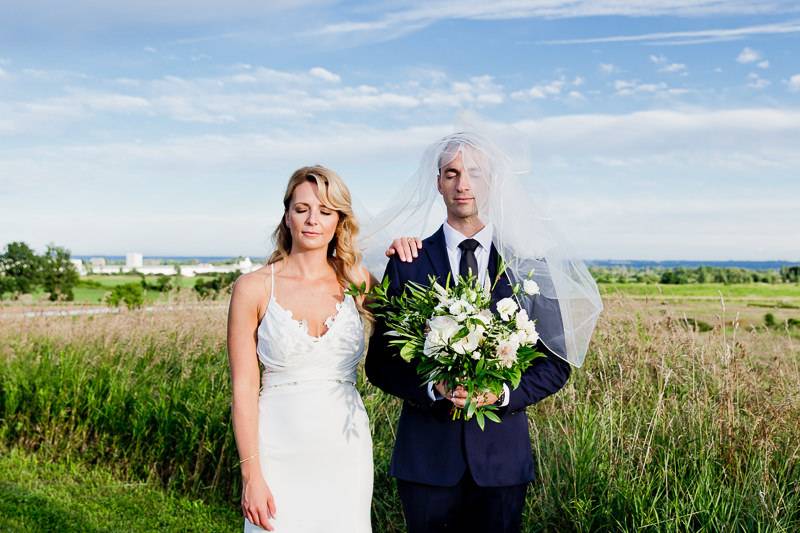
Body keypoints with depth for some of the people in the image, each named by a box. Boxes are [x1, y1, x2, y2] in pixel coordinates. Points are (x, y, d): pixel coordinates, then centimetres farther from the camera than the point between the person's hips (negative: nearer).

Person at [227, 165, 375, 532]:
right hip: (280, 456, -2)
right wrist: (251, 476, -9)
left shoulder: (357, 282, 2)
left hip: (346, 452, 2)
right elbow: (244, 389, -5)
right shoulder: (253, 289, -5)